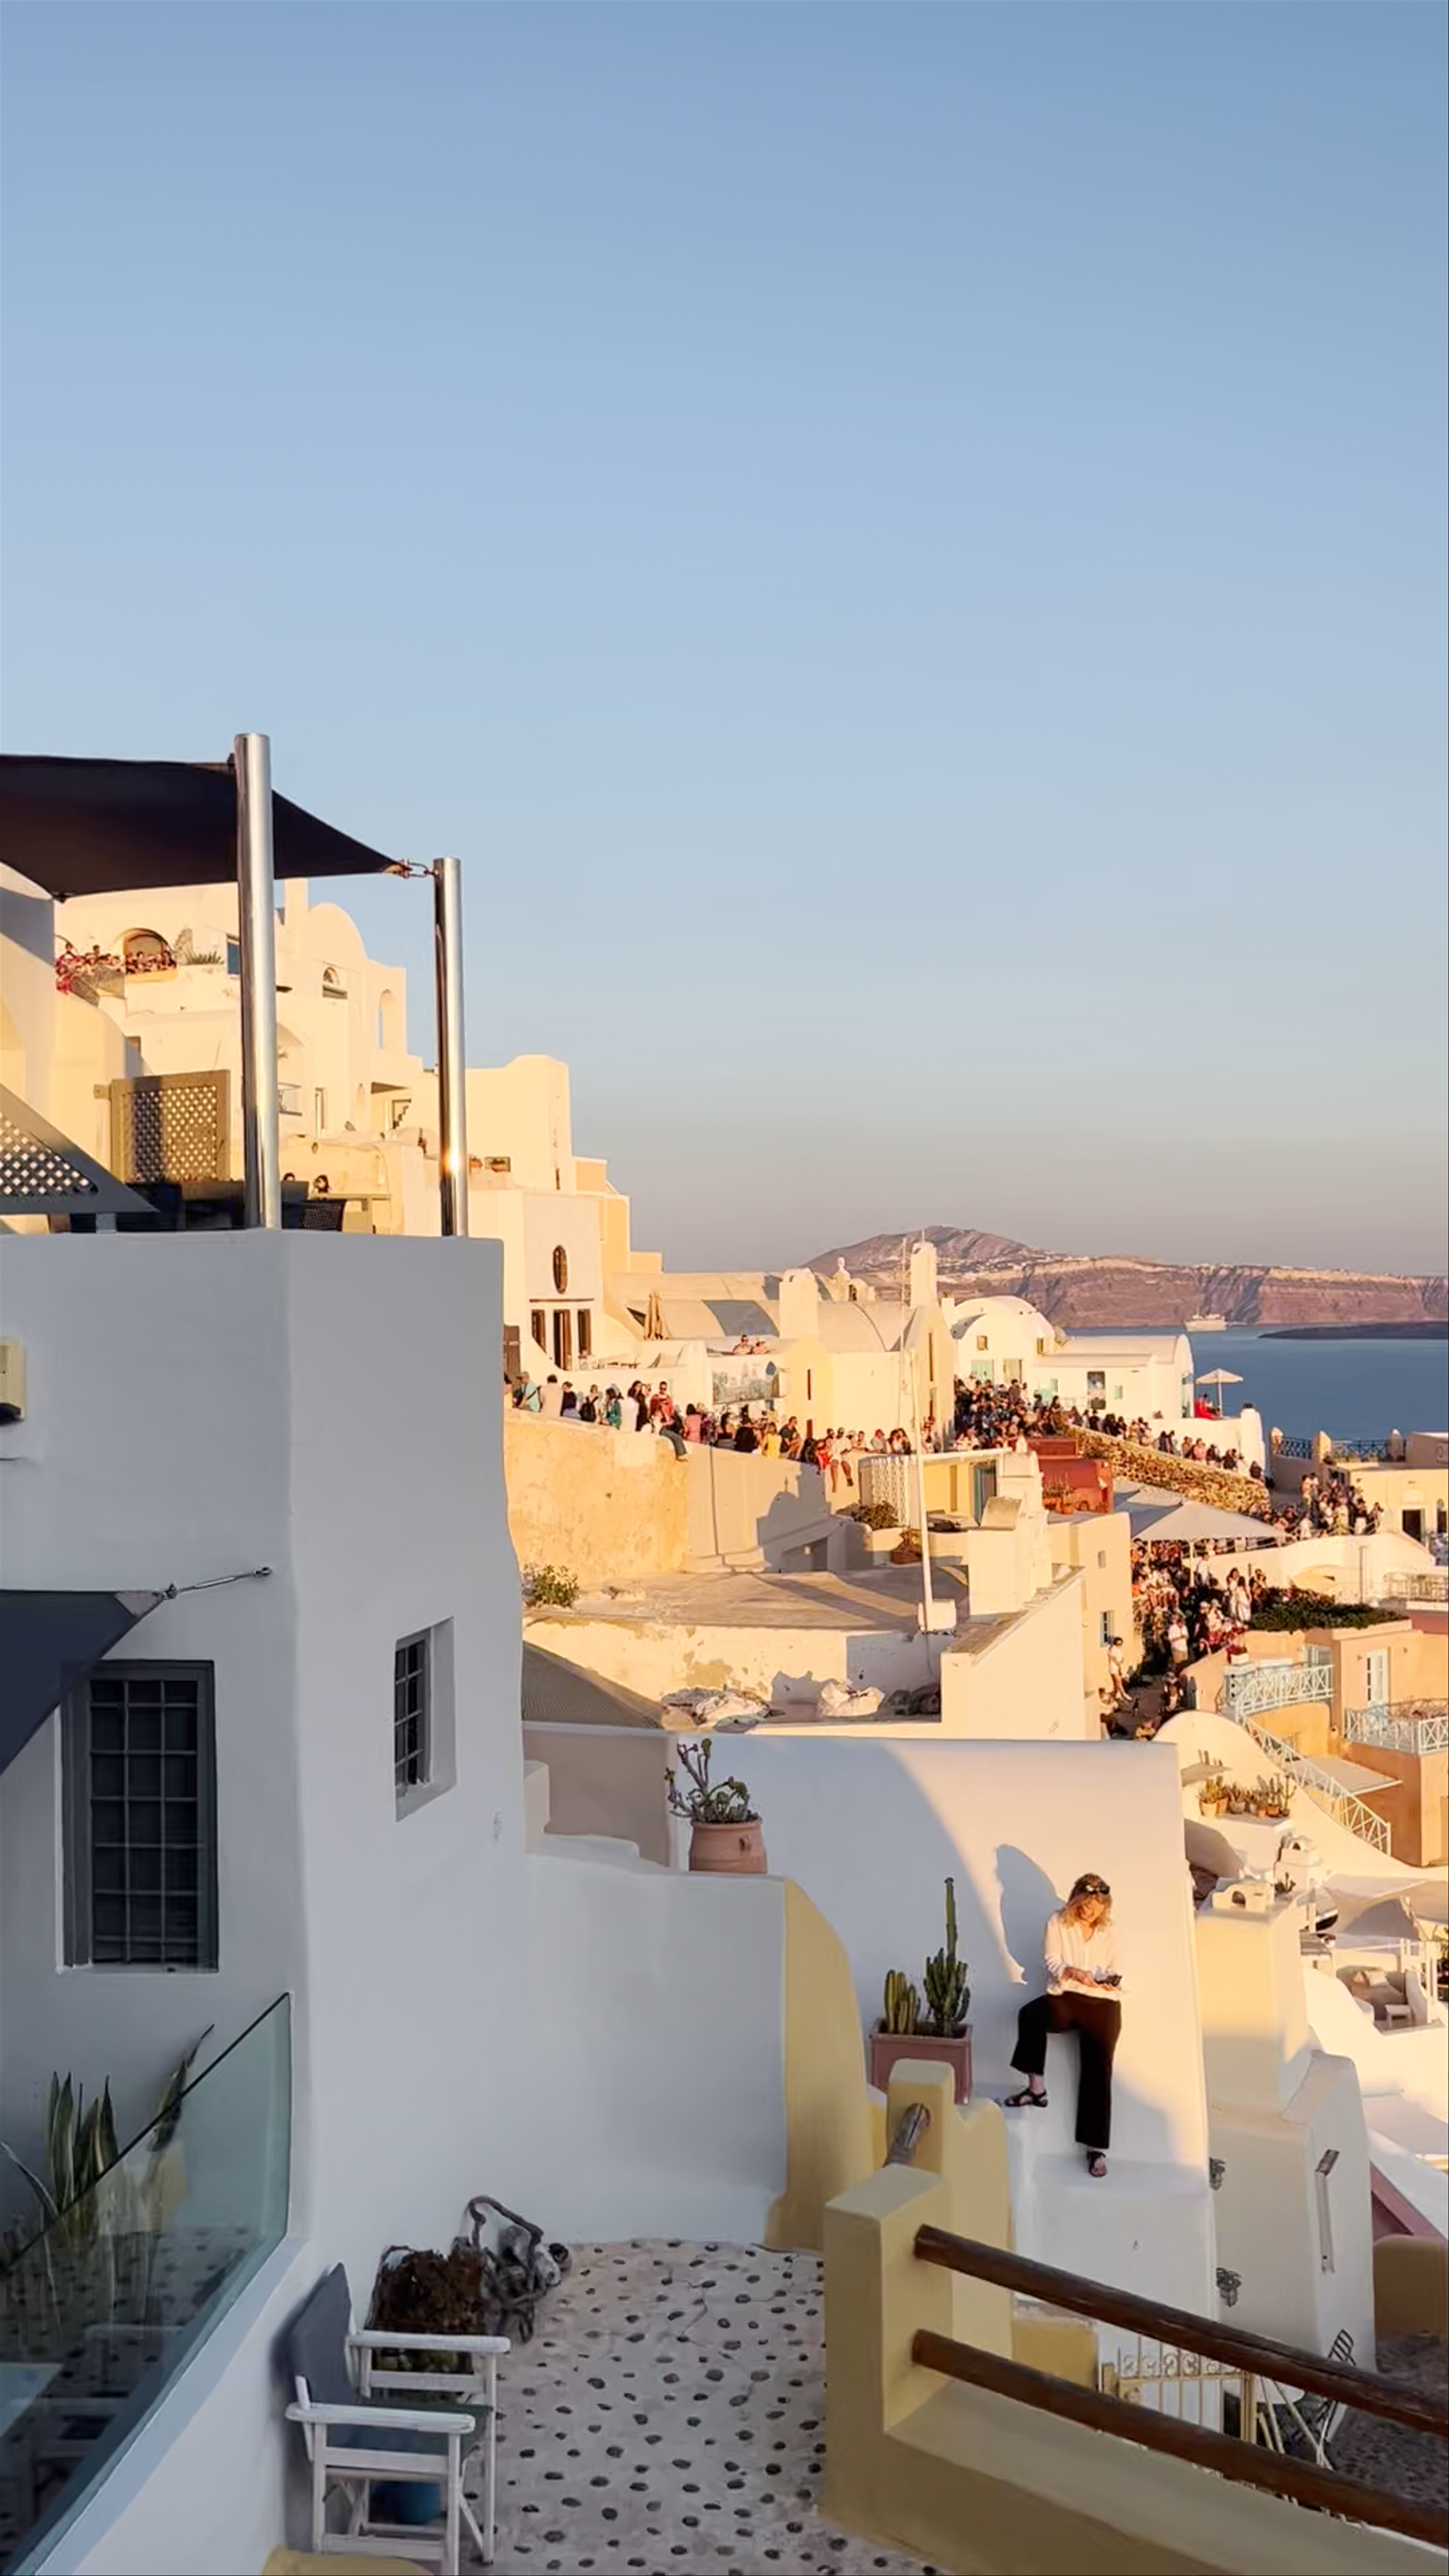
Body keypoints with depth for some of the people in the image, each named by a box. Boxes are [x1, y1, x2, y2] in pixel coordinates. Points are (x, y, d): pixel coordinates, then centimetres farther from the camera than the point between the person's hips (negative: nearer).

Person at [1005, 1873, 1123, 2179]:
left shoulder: (1109, 1933, 15)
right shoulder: (1058, 1924, 7)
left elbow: (1114, 1972, 15)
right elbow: (1052, 1964, -1)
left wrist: (1112, 1982, -8)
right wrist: (1074, 1972, -21)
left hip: (1102, 2002, 1)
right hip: (1066, 1996, -1)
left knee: (1099, 2070, -14)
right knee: (1031, 2013, -34)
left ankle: (1096, 2147, -15)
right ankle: (1036, 2088, -26)